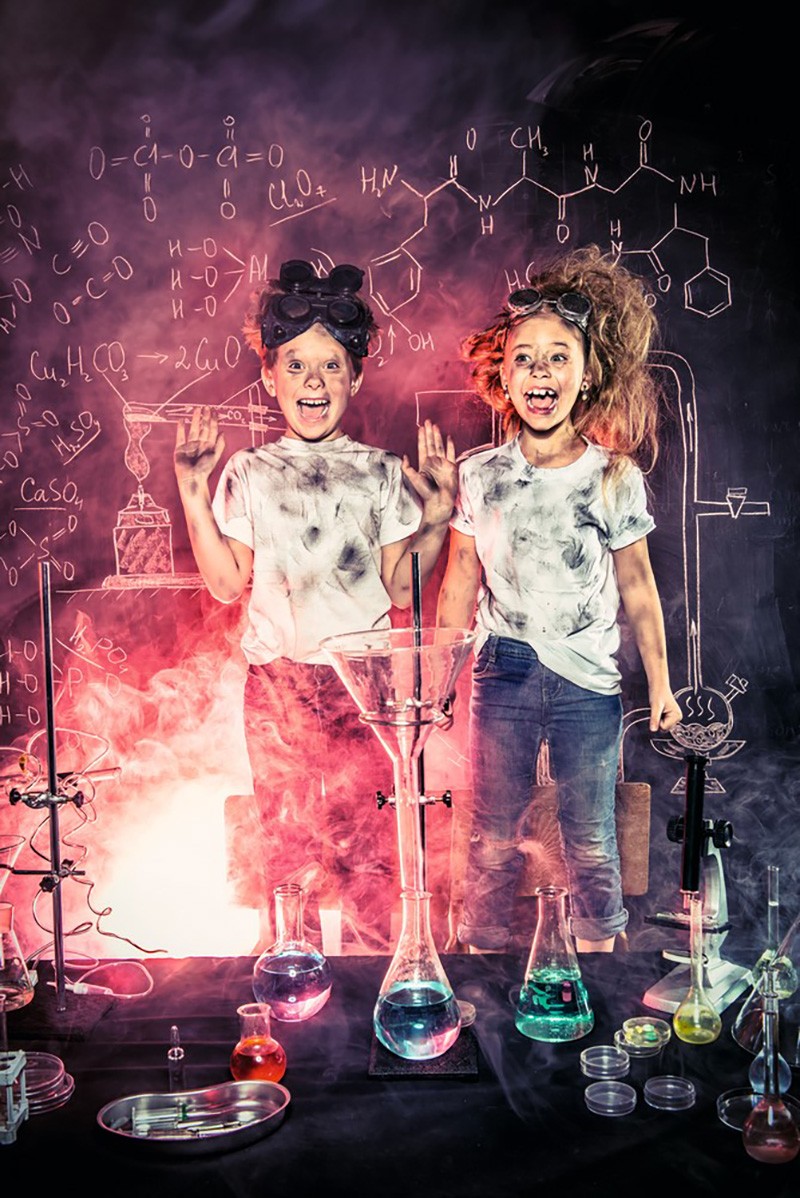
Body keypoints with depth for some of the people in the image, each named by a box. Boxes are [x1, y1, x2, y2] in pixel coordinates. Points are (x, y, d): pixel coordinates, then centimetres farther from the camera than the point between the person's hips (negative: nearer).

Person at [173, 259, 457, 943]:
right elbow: (227, 584, 3)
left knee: (357, 830, -2)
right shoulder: (249, 473, 7)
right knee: (285, 830, 5)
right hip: (276, 677, 1)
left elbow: (401, 589, 4)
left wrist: (438, 517, -8)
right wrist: (193, 494, -1)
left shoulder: (382, 473, 5)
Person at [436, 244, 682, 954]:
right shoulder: (479, 475, -2)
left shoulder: (616, 477, -4)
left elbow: (637, 588, 3)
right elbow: (459, 586, 6)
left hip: (589, 681, 0)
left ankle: (597, 952, 30)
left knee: (591, 841, 10)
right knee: (493, 835, 10)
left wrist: (661, 684, 6)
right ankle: (484, 953, 27)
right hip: (502, 673, 1)